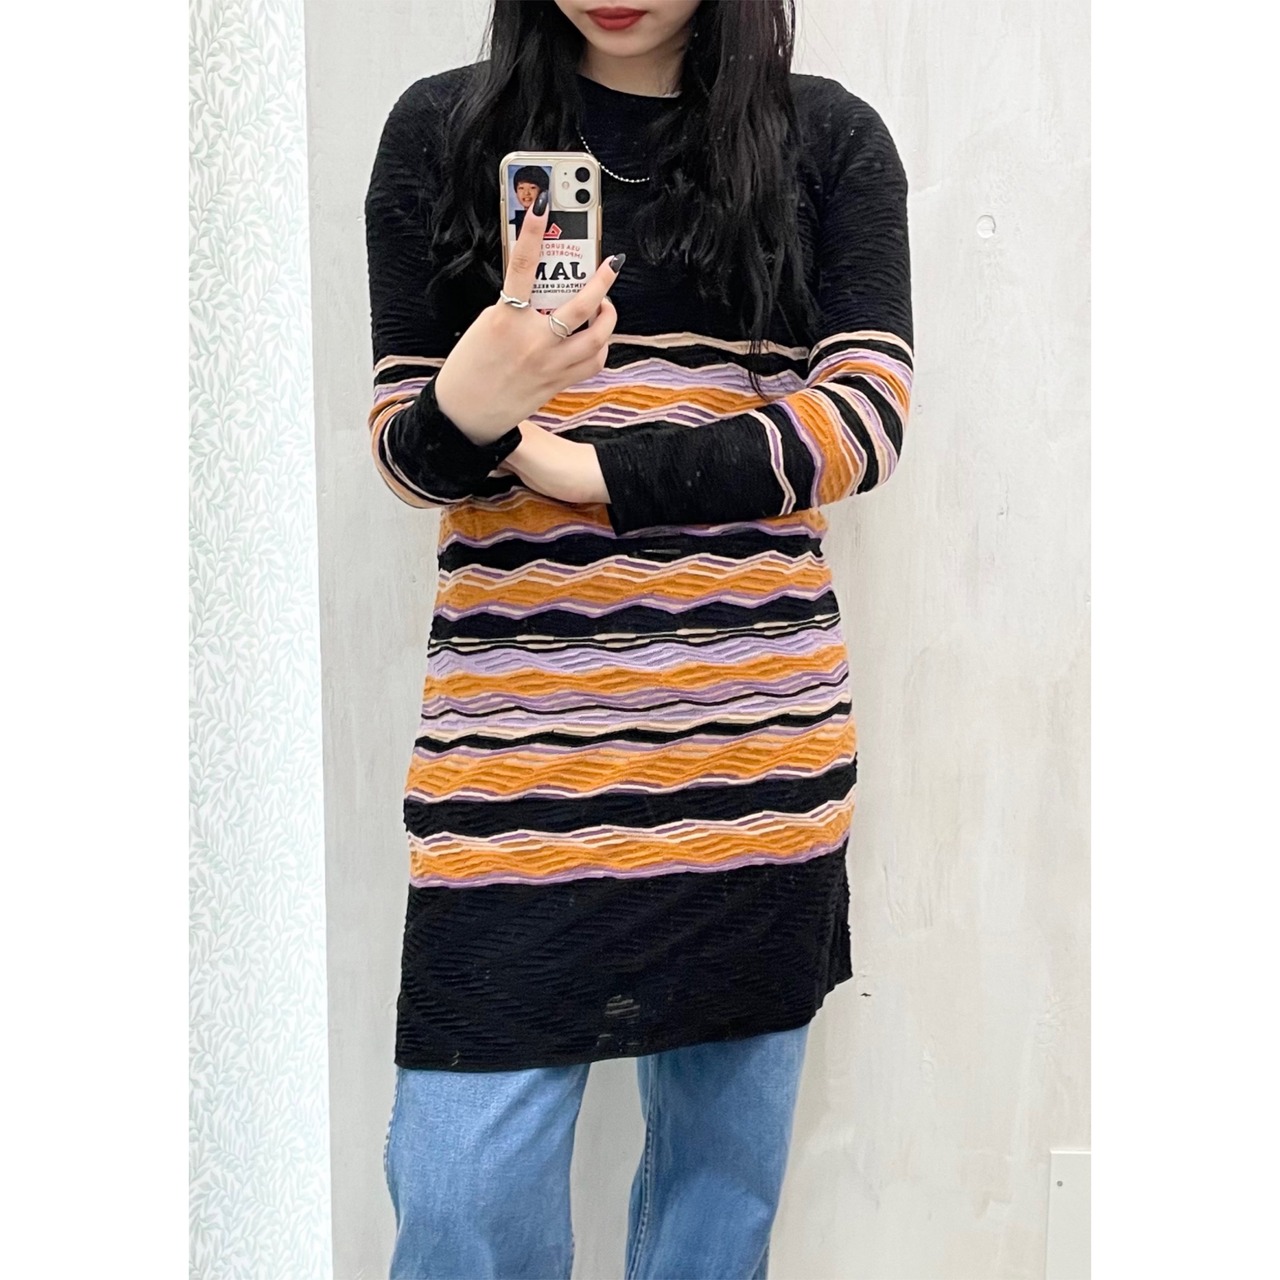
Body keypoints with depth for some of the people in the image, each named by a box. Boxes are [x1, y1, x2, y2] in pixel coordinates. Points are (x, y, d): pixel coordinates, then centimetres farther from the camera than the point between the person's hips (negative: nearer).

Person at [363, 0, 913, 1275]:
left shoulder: (831, 140, 6)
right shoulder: (441, 129, 6)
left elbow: (866, 416, -5)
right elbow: (402, 441, 4)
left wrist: (592, 468, -11)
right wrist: (465, 410, -19)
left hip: (761, 729, 1)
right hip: (517, 727, -1)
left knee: (728, 1148, 12)